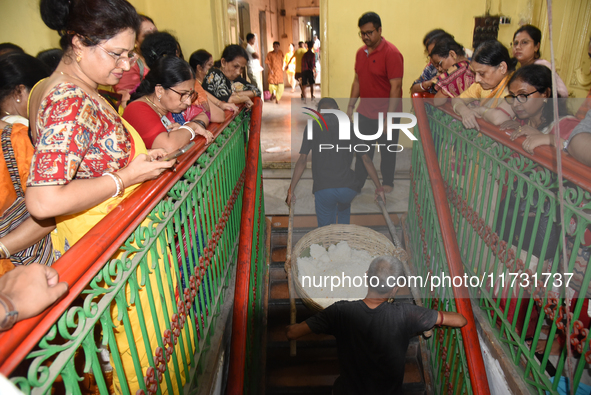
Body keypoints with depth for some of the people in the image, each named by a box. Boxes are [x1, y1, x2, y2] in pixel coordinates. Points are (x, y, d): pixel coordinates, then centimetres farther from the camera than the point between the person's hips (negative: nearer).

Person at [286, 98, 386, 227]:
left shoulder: (313, 126, 7)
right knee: (344, 206, 38)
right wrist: (379, 187, 14)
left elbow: (302, 160, -1)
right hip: (348, 189, 2)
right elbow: (366, 159, 7)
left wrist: (291, 189, 4)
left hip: (323, 188, -2)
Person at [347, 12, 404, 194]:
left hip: (386, 114, -6)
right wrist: (351, 105, 11)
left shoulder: (391, 53, -15)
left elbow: (396, 86, -19)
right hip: (365, 112, 6)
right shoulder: (361, 52, 8)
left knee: (387, 152, 9)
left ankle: (387, 184, 26)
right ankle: (357, 184, 25)